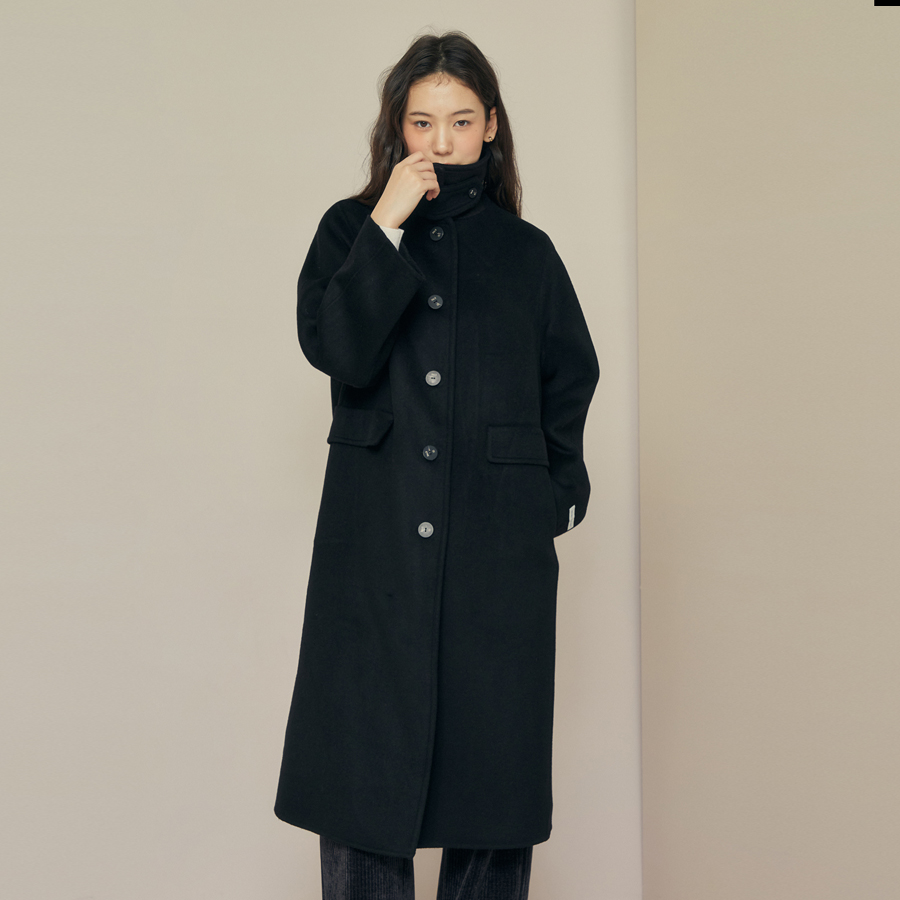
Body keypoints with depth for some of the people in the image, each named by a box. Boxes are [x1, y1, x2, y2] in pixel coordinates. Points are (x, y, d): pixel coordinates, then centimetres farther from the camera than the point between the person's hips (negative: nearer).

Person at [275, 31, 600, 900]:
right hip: (376, 542, -1)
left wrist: (554, 489, 13)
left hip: (498, 546, 1)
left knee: (494, 759, 4)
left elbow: (571, 374, 20)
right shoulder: (349, 230, 8)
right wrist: (387, 228, -12)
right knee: (365, 765, 0)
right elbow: (335, 349, -9)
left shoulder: (525, 251, 10)